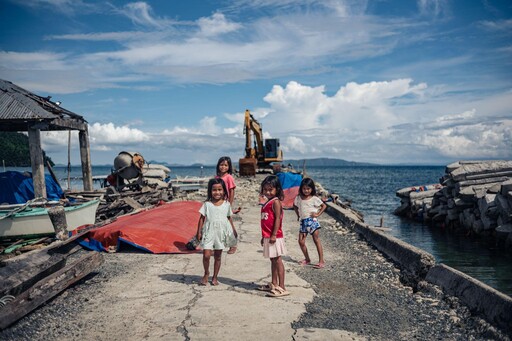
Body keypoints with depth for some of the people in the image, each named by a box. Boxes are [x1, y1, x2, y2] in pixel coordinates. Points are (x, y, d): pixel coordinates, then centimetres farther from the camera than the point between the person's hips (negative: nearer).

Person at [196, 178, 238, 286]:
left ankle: (215, 277, 25)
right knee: (206, 255, -9)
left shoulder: (226, 204, 2)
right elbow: (202, 218, 0)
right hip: (209, 232, -2)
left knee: (218, 256, 10)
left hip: (221, 233, 2)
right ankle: (206, 274, 17)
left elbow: (229, 218, 12)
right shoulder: (207, 204, -3)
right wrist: (199, 232, -3)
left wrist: (233, 230, 13)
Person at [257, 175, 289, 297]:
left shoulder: (275, 202, -11)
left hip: (274, 237, -9)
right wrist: (264, 236, 21)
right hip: (268, 237, 9)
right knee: (273, 260, 16)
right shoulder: (267, 203, 16)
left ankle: (282, 287, -2)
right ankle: (274, 284, 26)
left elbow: (277, 219, -18)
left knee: (277, 260, -6)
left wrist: (274, 235, -22)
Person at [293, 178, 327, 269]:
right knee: (301, 242, 2)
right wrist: (298, 215, 17)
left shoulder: (314, 198, -3)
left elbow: (324, 206, 5)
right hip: (303, 221, 4)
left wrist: (318, 214, -3)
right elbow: (295, 205, 26)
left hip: (312, 221, -4)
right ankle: (307, 259, 19)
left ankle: (321, 261, 1)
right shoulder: (298, 198, 8)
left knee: (316, 241, -3)